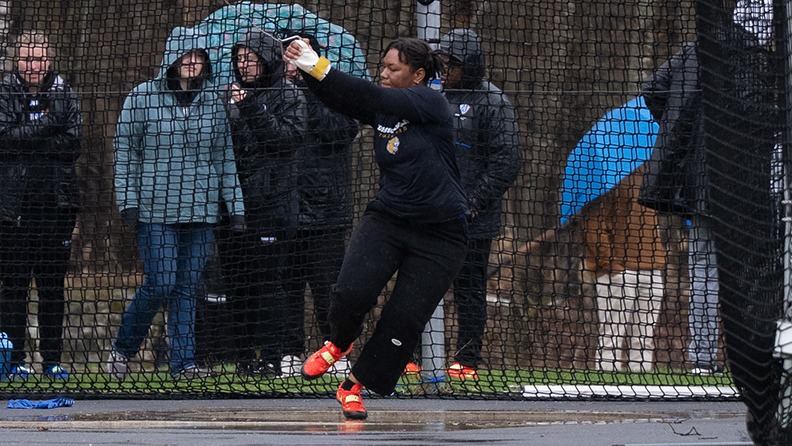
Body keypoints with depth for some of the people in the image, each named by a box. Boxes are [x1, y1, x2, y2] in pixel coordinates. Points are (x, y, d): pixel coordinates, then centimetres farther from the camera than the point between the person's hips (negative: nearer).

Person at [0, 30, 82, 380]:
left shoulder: (64, 94, 9)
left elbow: (73, 142, -3)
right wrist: (46, 125, -14)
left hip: (56, 203, 2)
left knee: (53, 285, 5)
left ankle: (53, 358, 10)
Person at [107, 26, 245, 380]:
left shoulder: (212, 101, 10)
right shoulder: (143, 98, 0)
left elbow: (224, 157, 14)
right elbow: (125, 152, 2)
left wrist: (235, 205, 10)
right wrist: (127, 202, -5)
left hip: (201, 211, 3)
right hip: (155, 210, -3)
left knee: (188, 287, 2)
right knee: (161, 284, -9)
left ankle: (183, 361, 6)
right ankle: (122, 348, 11)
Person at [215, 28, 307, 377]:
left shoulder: (288, 96, 2)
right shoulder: (230, 96, 15)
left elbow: (289, 138, -12)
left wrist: (252, 109, -16)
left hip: (271, 203, -5)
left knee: (266, 280, -6)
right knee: (236, 282, 5)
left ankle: (269, 357, -3)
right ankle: (244, 356, 11)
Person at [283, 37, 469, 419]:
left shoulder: (431, 103, -10)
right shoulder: (382, 110, 7)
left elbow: (373, 98, -22)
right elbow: (339, 100, -7)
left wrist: (320, 68, -27)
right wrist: (305, 70, -25)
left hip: (440, 235, -4)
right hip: (386, 219, 4)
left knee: (405, 319, -3)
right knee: (350, 293, -18)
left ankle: (354, 388, 13)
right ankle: (338, 344, 14)